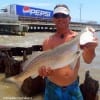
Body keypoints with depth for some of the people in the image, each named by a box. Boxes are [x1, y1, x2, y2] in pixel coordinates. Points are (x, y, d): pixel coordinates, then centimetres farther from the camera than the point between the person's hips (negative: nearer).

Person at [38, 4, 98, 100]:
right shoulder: (48, 41, -6)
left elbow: (87, 60, -18)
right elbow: (45, 64, -8)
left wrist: (91, 49, -40)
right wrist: (43, 70, -31)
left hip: (73, 87, 0)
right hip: (53, 87, 0)